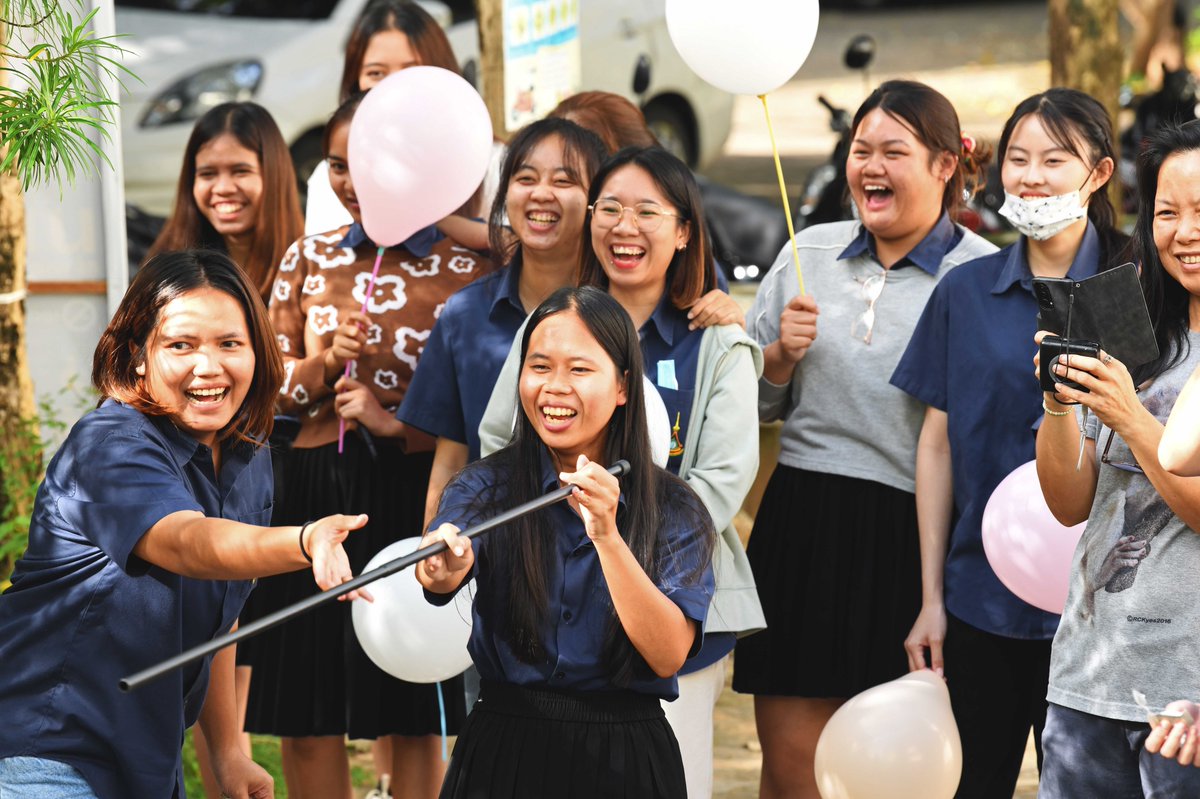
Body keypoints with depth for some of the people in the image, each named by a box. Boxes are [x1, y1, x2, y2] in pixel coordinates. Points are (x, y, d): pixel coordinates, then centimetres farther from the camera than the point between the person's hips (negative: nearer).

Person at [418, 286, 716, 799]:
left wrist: (606, 535, -26)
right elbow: (447, 567, -21)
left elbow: (668, 655, -15)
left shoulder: (675, 513, -3)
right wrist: (444, 567, -44)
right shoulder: (488, 486, 0)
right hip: (502, 750, 1)